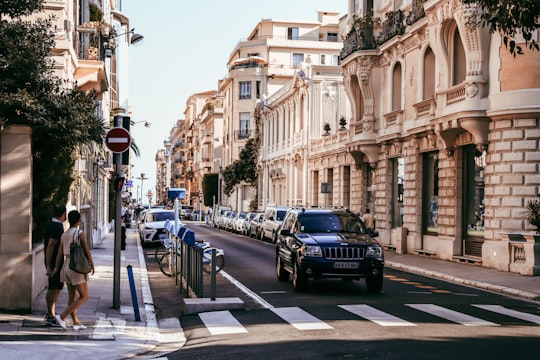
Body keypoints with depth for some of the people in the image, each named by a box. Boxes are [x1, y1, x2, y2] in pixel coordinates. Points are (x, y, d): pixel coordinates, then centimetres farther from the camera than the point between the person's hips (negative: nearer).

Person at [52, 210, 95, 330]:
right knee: (84, 296, -1)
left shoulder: (64, 235, 7)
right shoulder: (80, 234, -13)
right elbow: (87, 251, -11)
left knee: (73, 296, 12)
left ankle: (76, 323, 13)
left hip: (66, 265, 8)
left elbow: (59, 253, 2)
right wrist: (92, 265, 3)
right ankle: (62, 317, -11)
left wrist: (56, 268, -2)